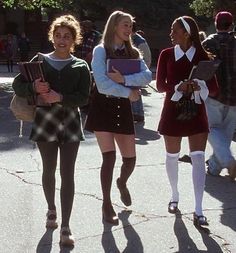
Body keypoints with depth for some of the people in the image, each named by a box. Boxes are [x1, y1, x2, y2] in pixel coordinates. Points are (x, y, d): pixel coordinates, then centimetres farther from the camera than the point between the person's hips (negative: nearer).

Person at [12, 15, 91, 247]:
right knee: (49, 170, 15)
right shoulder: (40, 60, 3)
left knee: (67, 174, -4)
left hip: (70, 123, -1)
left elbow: (83, 98, -8)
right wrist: (34, 87, -21)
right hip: (45, 121, 1)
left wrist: (60, 97, -23)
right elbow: (17, 84, 0)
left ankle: (65, 227, -2)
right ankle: (51, 210, 39)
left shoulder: (80, 66, 2)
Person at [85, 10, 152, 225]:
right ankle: (107, 204, 7)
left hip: (123, 108, 4)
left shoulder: (133, 52, 8)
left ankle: (122, 183, 41)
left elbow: (147, 76, -11)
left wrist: (124, 79, -25)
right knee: (109, 157, -11)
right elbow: (102, 84, -19)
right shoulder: (101, 50, -7)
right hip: (103, 107, -4)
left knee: (130, 159, 5)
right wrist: (129, 92, -12)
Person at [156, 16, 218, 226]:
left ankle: (198, 211, -5)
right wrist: (178, 86, -23)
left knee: (198, 157, -9)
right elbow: (160, 85, -4)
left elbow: (214, 88, -2)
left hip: (196, 110, -1)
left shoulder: (202, 56, -2)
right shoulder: (166, 54, -1)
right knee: (172, 156, 12)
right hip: (173, 110, 1)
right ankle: (175, 197, 35)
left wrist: (199, 86, -23)